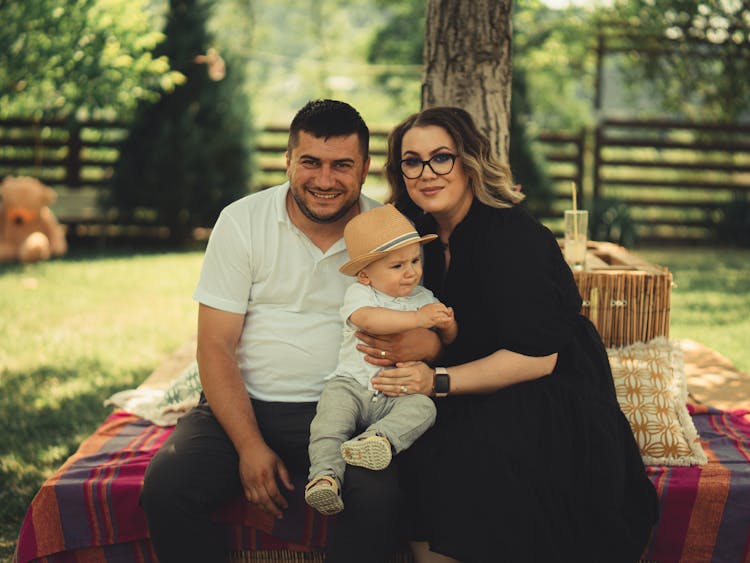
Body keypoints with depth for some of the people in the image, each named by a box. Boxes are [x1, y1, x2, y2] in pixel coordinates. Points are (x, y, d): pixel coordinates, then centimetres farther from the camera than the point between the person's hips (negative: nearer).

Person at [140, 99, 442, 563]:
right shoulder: (242, 222, -1)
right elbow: (215, 345, -3)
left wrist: (431, 340, -19)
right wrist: (250, 445, -15)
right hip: (242, 405, 1)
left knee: (378, 498, -30)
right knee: (166, 487, -26)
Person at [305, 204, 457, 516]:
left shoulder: (423, 298, 14)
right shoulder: (359, 293, 1)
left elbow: (448, 338, 18)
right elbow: (368, 319, -23)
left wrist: (447, 324, -8)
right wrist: (417, 318, -26)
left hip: (400, 393, 2)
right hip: (352, 384, -2)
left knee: (423, 407, -29)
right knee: (330, 416, -29)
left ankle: (378, 438, -49)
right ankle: (325, 474, -36)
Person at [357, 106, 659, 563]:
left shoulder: (512, 235, -16)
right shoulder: (427, 235, 8)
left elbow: (536, 357, -20)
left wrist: (439, 381, -24)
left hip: (554, 402, -7)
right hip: (479, 401, 7)